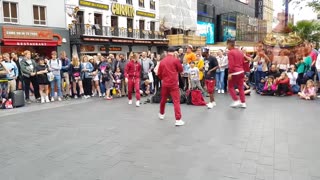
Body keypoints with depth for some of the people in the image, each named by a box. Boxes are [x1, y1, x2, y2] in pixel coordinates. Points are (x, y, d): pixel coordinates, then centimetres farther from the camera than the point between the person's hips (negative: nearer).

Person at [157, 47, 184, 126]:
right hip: (173, 84, -4)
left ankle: (161, 114, 40)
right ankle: (178, 120, -9)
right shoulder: (175, 60, -8)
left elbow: (159, 74, 9)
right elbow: (181, 70, 4)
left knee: (163, 100, 21)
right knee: (176, 101, -4)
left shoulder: (162, 61, 4)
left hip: (165, 84, 4)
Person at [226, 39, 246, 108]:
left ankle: (236, 101, 2)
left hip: (234, 72, -7)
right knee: (241, 87, 11)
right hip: (241, 71, 7)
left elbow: (231, 64, -19)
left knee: (230, 87, 8)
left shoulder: (230, 52, -11)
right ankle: (243, 103, 12)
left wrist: (230, 73, -19)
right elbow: (243, 62, 16)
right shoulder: (240, 52, 13)